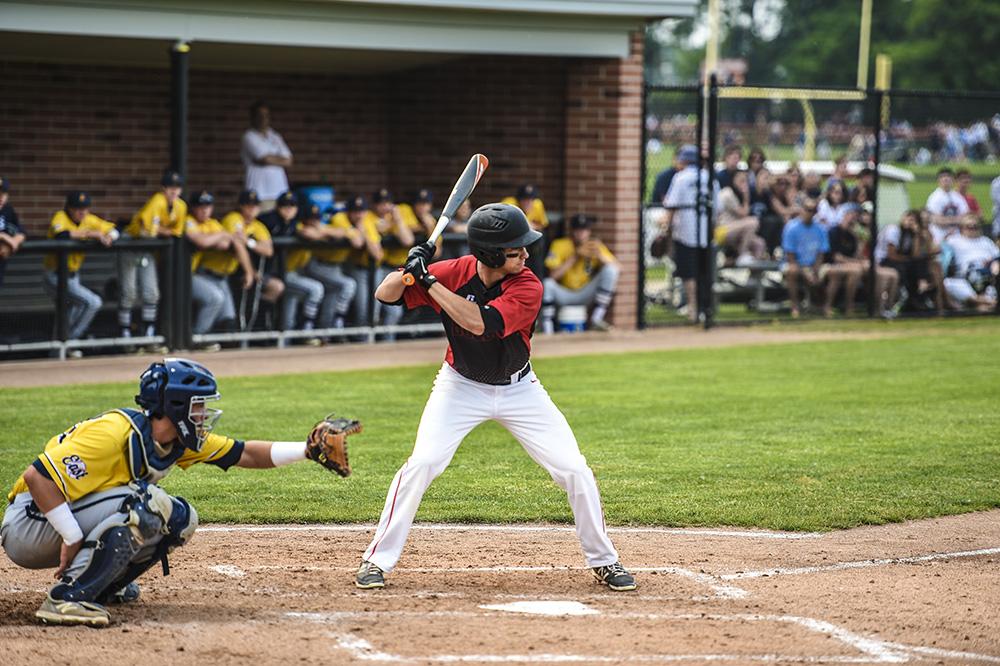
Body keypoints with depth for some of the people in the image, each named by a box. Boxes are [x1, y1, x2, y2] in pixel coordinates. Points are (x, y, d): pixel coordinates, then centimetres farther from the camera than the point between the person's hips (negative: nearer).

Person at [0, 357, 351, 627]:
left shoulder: (180, 440, 1)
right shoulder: (116, 433, -26)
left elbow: (245, 454, 7)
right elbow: (38, 477, -30)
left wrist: (308, 450, -2)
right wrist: (73, 539, -28)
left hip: (81, 522, 9)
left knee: (180, 519, 1)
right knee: (146, 502, -28)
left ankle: (102, 585, 12)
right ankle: (67, 597, -26)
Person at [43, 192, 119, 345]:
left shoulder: (89, 220, 3)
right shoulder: (60, 218, -16)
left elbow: (114, 230, 5)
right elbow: (61, 235, -38)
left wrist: (109, 237, -19)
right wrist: (90, 234, -33)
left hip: (73, 276, 8)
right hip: (56, 276, -8)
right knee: (93, 302, -18)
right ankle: (69, 340, -8)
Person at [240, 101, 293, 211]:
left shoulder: (275, 137, 19)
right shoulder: (249, 137, -1)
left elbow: (288, 162, 10)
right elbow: (266, 159, -11)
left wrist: (272, 159, -4)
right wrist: (281, 160, 7)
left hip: (279, 191, 6)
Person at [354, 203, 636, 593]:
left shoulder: (527, 287, -24)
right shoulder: (454, 273, -18)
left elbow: (481, 323, -38)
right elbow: (385, 295, -14)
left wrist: (429, 282, -39)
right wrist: (411, 269, -34)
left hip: (519, 390, 0)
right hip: (461, 387, 0)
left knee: (574, 470, -6)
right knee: (422, 463, -17)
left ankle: (603, 560, 13)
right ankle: (377, 560, -4)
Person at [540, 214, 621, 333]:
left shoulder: (595, 246, -1)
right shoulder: (560, 245, -7)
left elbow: (618, 268, -11)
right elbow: (553, 275, -21)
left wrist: (600, 256, -27)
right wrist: (574, 257, -26)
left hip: (586, 295, 2)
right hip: (564, 295, -2)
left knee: (610, 270, -18)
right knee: (547, 284, -33)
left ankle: (597, 319, -21)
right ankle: (547, 331, -27)